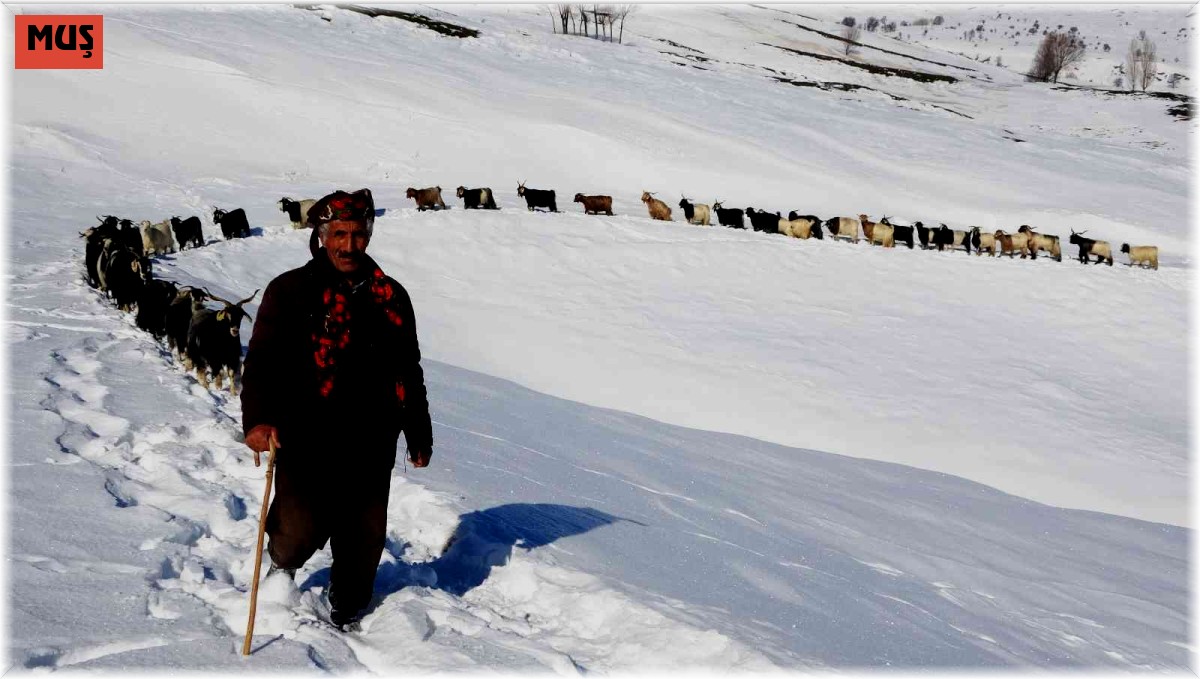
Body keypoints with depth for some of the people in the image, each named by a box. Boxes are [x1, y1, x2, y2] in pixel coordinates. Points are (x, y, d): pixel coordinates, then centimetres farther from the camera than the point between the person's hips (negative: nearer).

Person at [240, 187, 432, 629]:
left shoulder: (391, 296, 12)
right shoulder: (291, 291, -1)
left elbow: (409, 370, 20)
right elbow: (263, 359, -8)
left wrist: (419, 433, 21)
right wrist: (258, 419, -23)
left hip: (371, 444, 4)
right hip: (307, 439, -3)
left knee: (364, 534, 9)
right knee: (304, 528, -13)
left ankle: (347, 614, 33)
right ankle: (283, 560, 25)